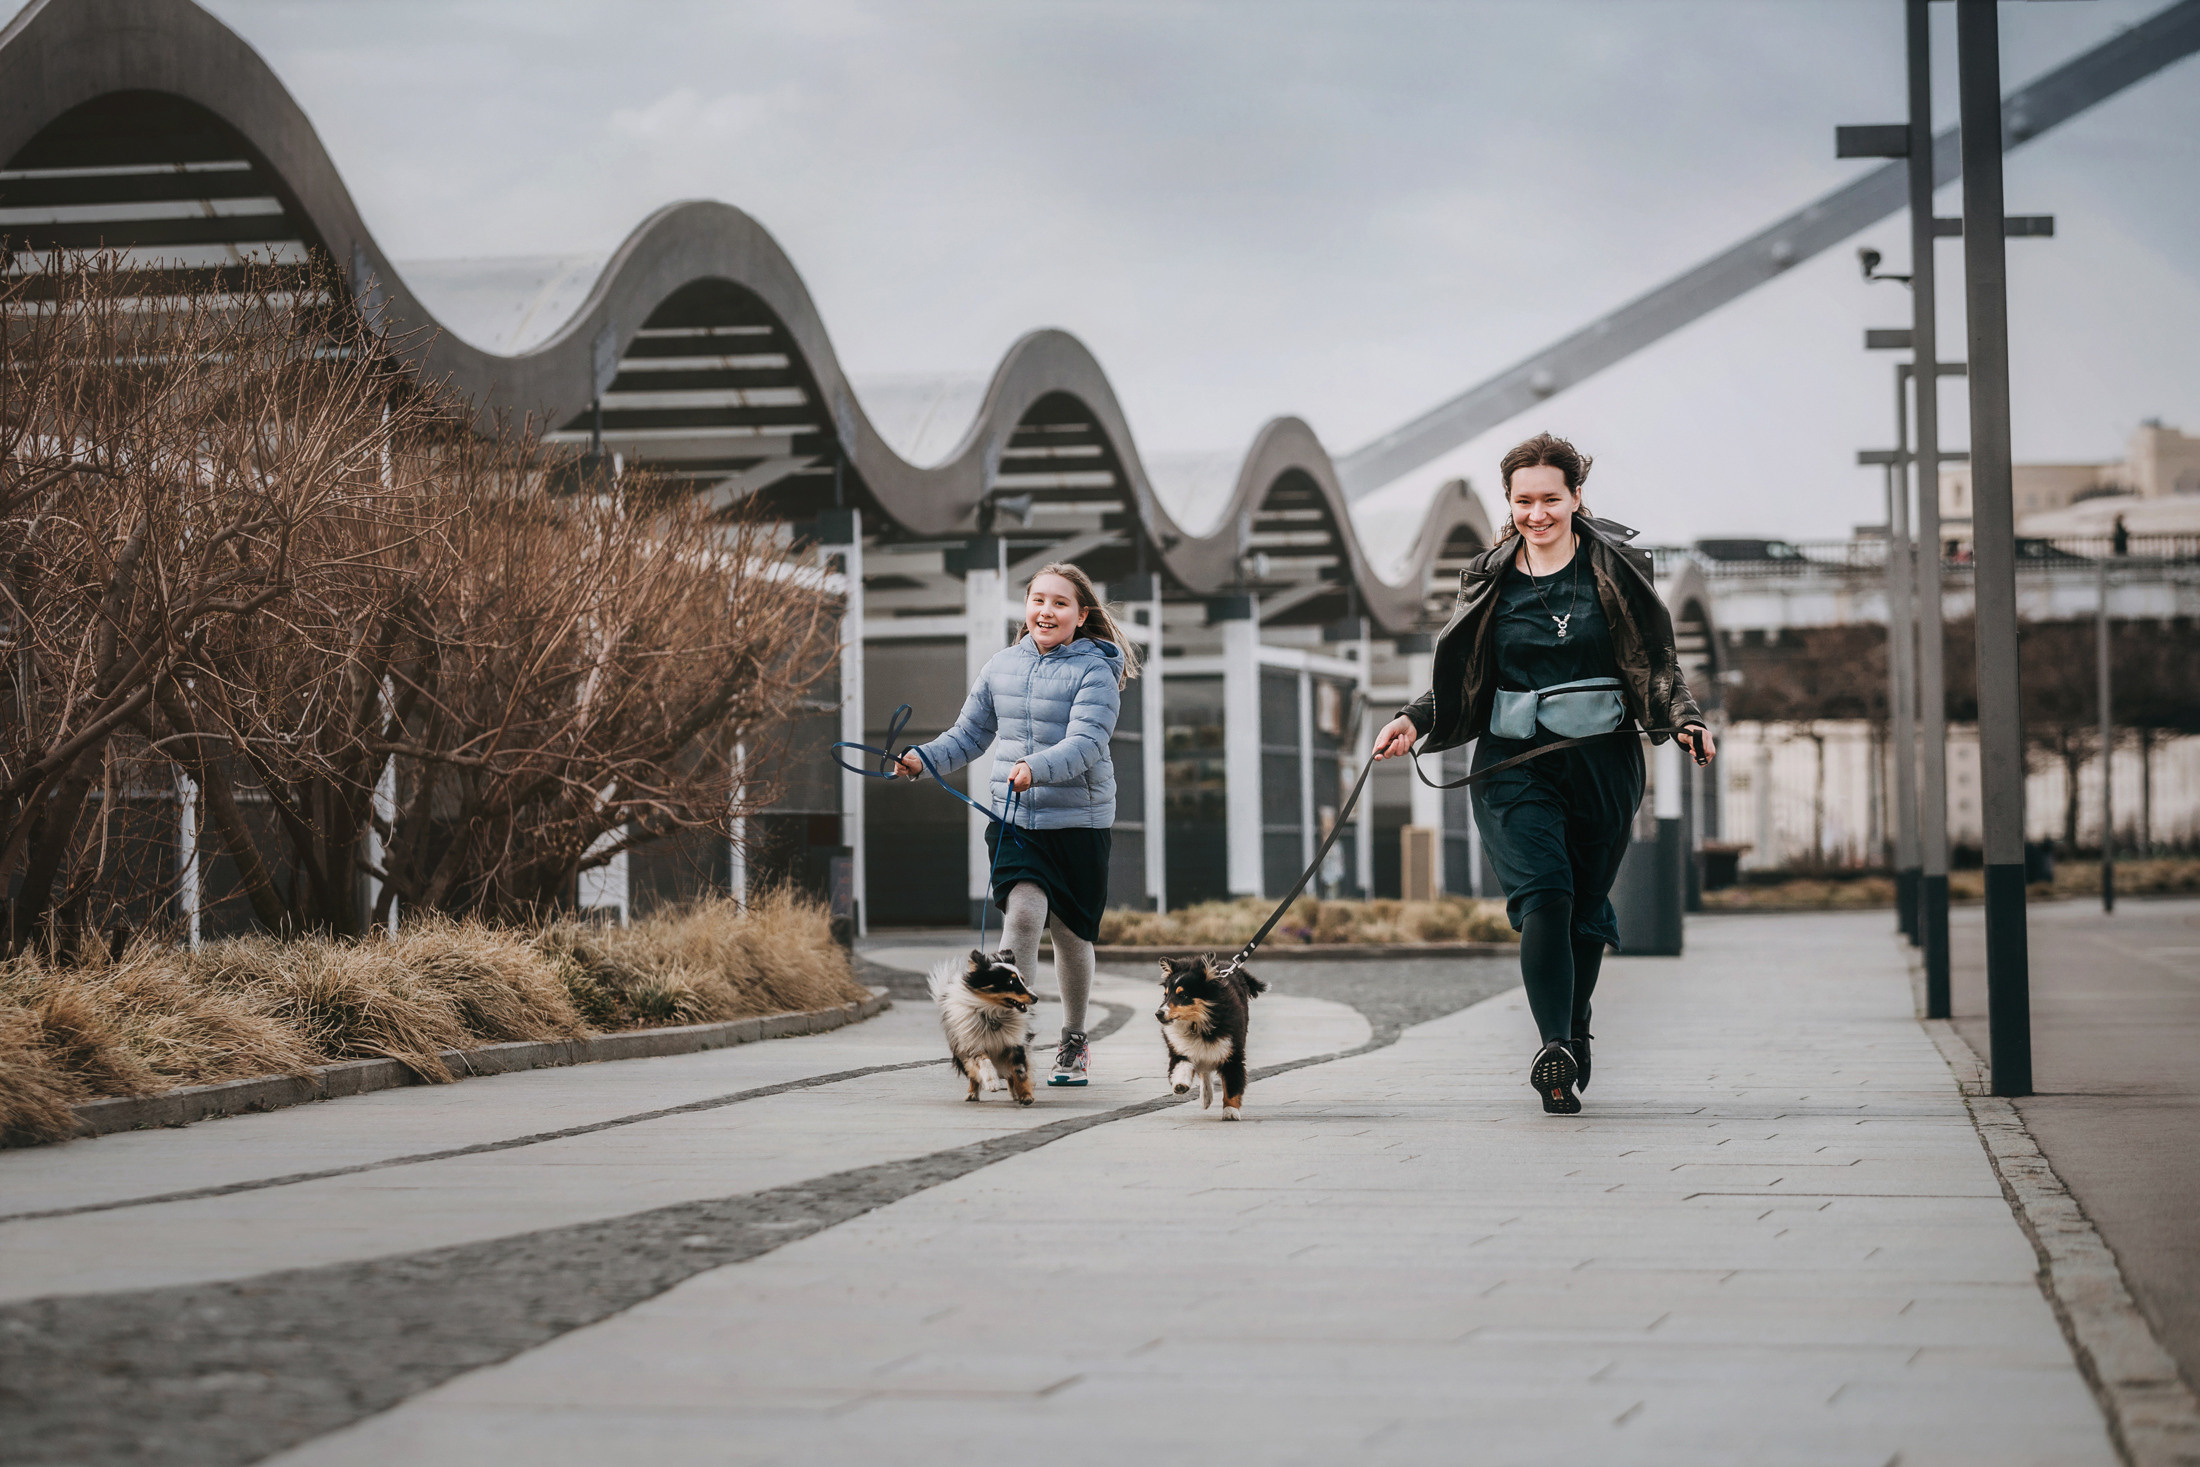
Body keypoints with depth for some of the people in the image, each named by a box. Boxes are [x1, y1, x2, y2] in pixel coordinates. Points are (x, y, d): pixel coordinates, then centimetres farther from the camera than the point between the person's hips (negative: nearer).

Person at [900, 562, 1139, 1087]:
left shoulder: (1095, 672, -8)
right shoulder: (1002, 666, 6)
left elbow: (1084, 744, -21)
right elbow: (969, 736, 15)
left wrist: (1036, 768, -39)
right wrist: (924, 758, -3)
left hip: (1080, 822, -2)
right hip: (1013, 821, 2)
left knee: (1071, 933, 9)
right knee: (1023, 911, -20)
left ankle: (1074, 1040, 31)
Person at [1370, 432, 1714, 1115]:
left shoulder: (1617, 568, 2)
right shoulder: (1488, 579, 8)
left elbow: (1656, 663, 4)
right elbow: (1461, 680, 14)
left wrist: (1686, 720, -12)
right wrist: (1413, 720, -2)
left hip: (1601, 759, 0)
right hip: (1514, 762, 0)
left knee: (1586, 906, 7)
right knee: (1543, 893, -19)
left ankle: (1572, 1034, 30)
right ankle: (1557, 1047, -31)